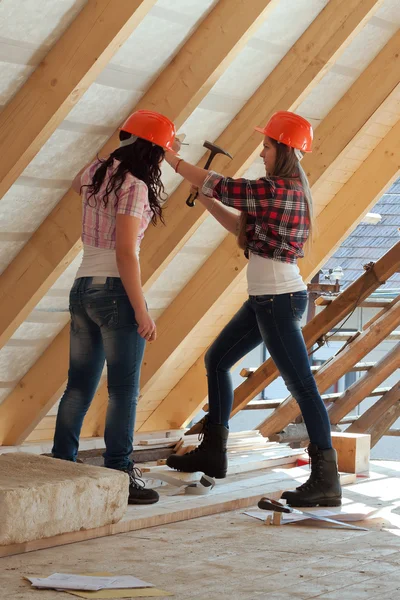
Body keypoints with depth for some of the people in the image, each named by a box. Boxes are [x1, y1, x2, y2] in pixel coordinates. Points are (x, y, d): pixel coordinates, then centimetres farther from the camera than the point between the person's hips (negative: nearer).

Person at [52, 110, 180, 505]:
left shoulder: (95, 172, 10)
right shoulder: (134, 186, -13)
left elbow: (77, 186, 37)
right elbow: (125, 253, -19)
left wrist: (118, 154, 33)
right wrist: (141, 311, -17)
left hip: (82, 290, 8)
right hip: (115, 291, -8)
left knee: (80, 385, 13)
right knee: (124, 388, -2)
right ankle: (119, 475, 0)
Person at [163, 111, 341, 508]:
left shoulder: (277, 190, -18)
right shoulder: (287, 191, 12)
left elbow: (217, 185, -13)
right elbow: (243, 228, 19)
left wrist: (169, 158, -2)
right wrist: (209, 204, 8)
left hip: (280, 301, -11)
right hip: (266, 298, 11)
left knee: (302, 385, -10)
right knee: (217, 360, 18)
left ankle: (326, 482, -9)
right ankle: (212, 453, 27)